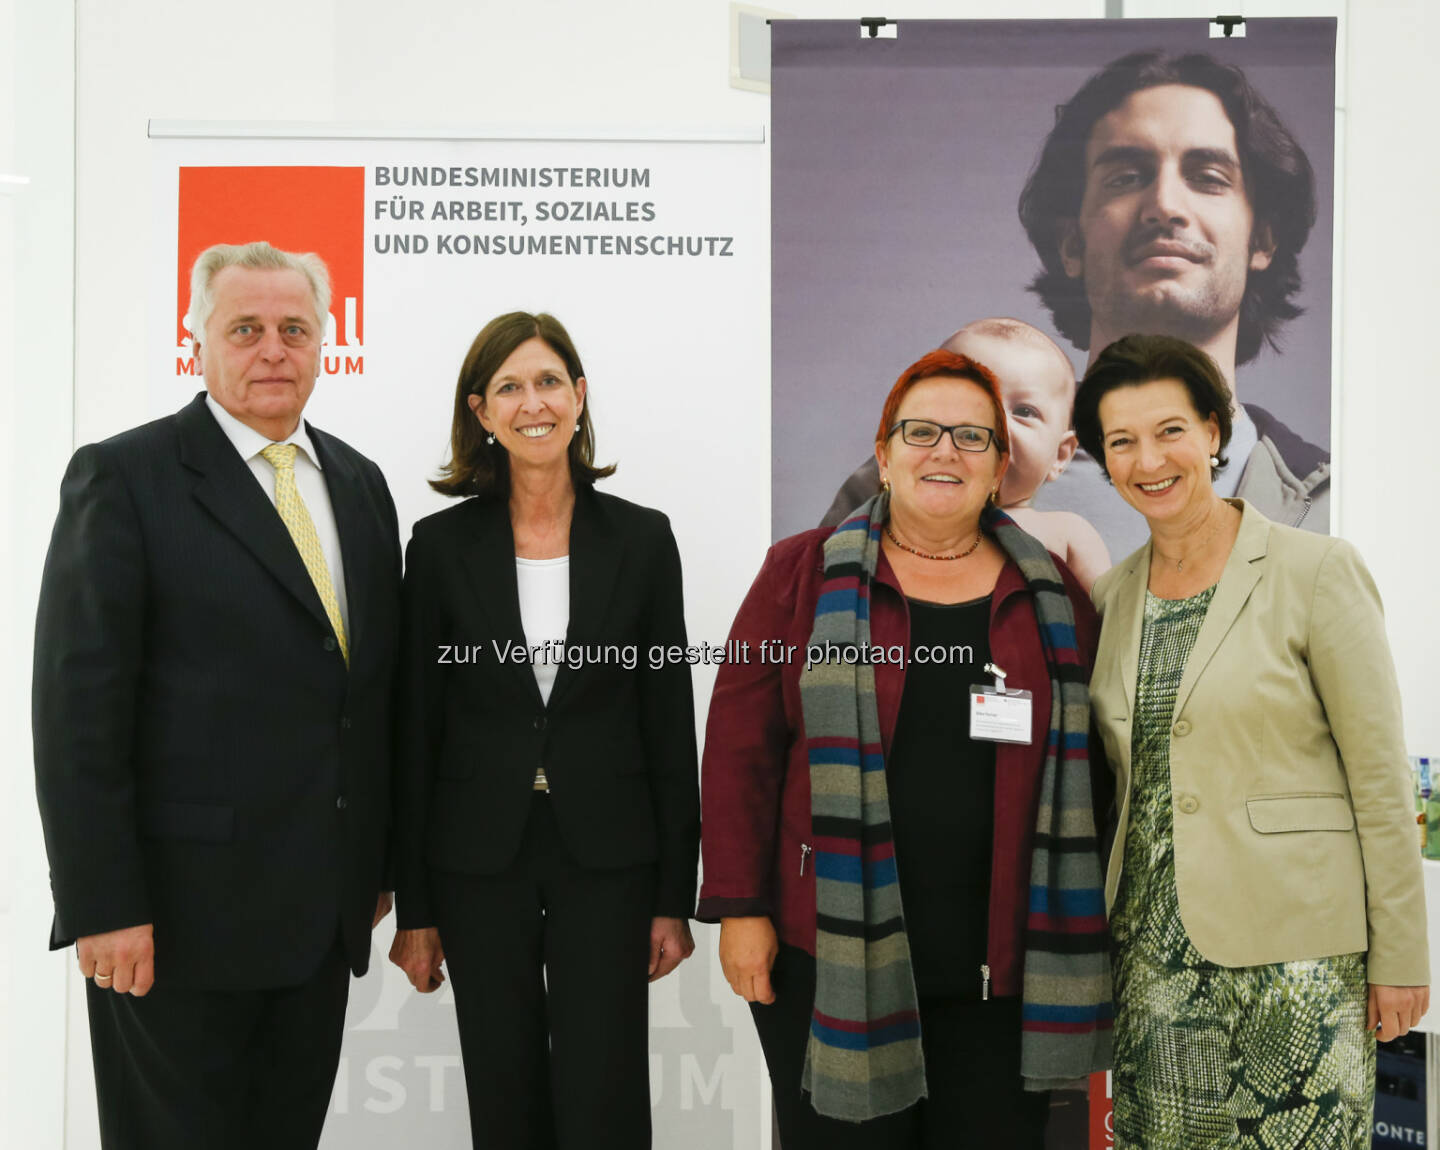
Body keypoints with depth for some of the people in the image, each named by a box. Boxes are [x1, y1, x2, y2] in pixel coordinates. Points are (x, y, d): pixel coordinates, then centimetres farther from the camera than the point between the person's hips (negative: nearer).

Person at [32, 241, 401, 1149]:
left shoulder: (358, 483, 11)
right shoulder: (123, 478, -7)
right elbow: (78, 708, -12)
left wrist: (379, 861, 13)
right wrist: (103, 906, -15)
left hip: (327, 906, 6)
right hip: (182, 908, -5)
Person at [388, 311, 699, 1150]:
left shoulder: (642, 538, 0)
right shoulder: (443, 544, -1)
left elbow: (670, 724, 2)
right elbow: (416, 732, 1)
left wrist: (675, 896, 0)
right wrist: (415, 907, 0)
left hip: (606, 859, 0)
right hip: (480, 860, 1)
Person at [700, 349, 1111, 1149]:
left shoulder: (1052, 594, 7)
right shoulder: (806, 573, 2)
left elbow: (1084, 766, 9)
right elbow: (742, 746, 0)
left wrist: (1078, 935, 6)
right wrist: (740, 907, -5)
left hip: (1000, 964, 2)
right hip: (834, 954, -1)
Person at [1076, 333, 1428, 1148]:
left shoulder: (1316, 573, -7)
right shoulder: (1114, 596, 9)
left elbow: (1381, 779, -7)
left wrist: (1401, 958, -6)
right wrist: (1099, 940, 13)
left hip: (1294, 955, -5)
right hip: (1153, 952, 5)